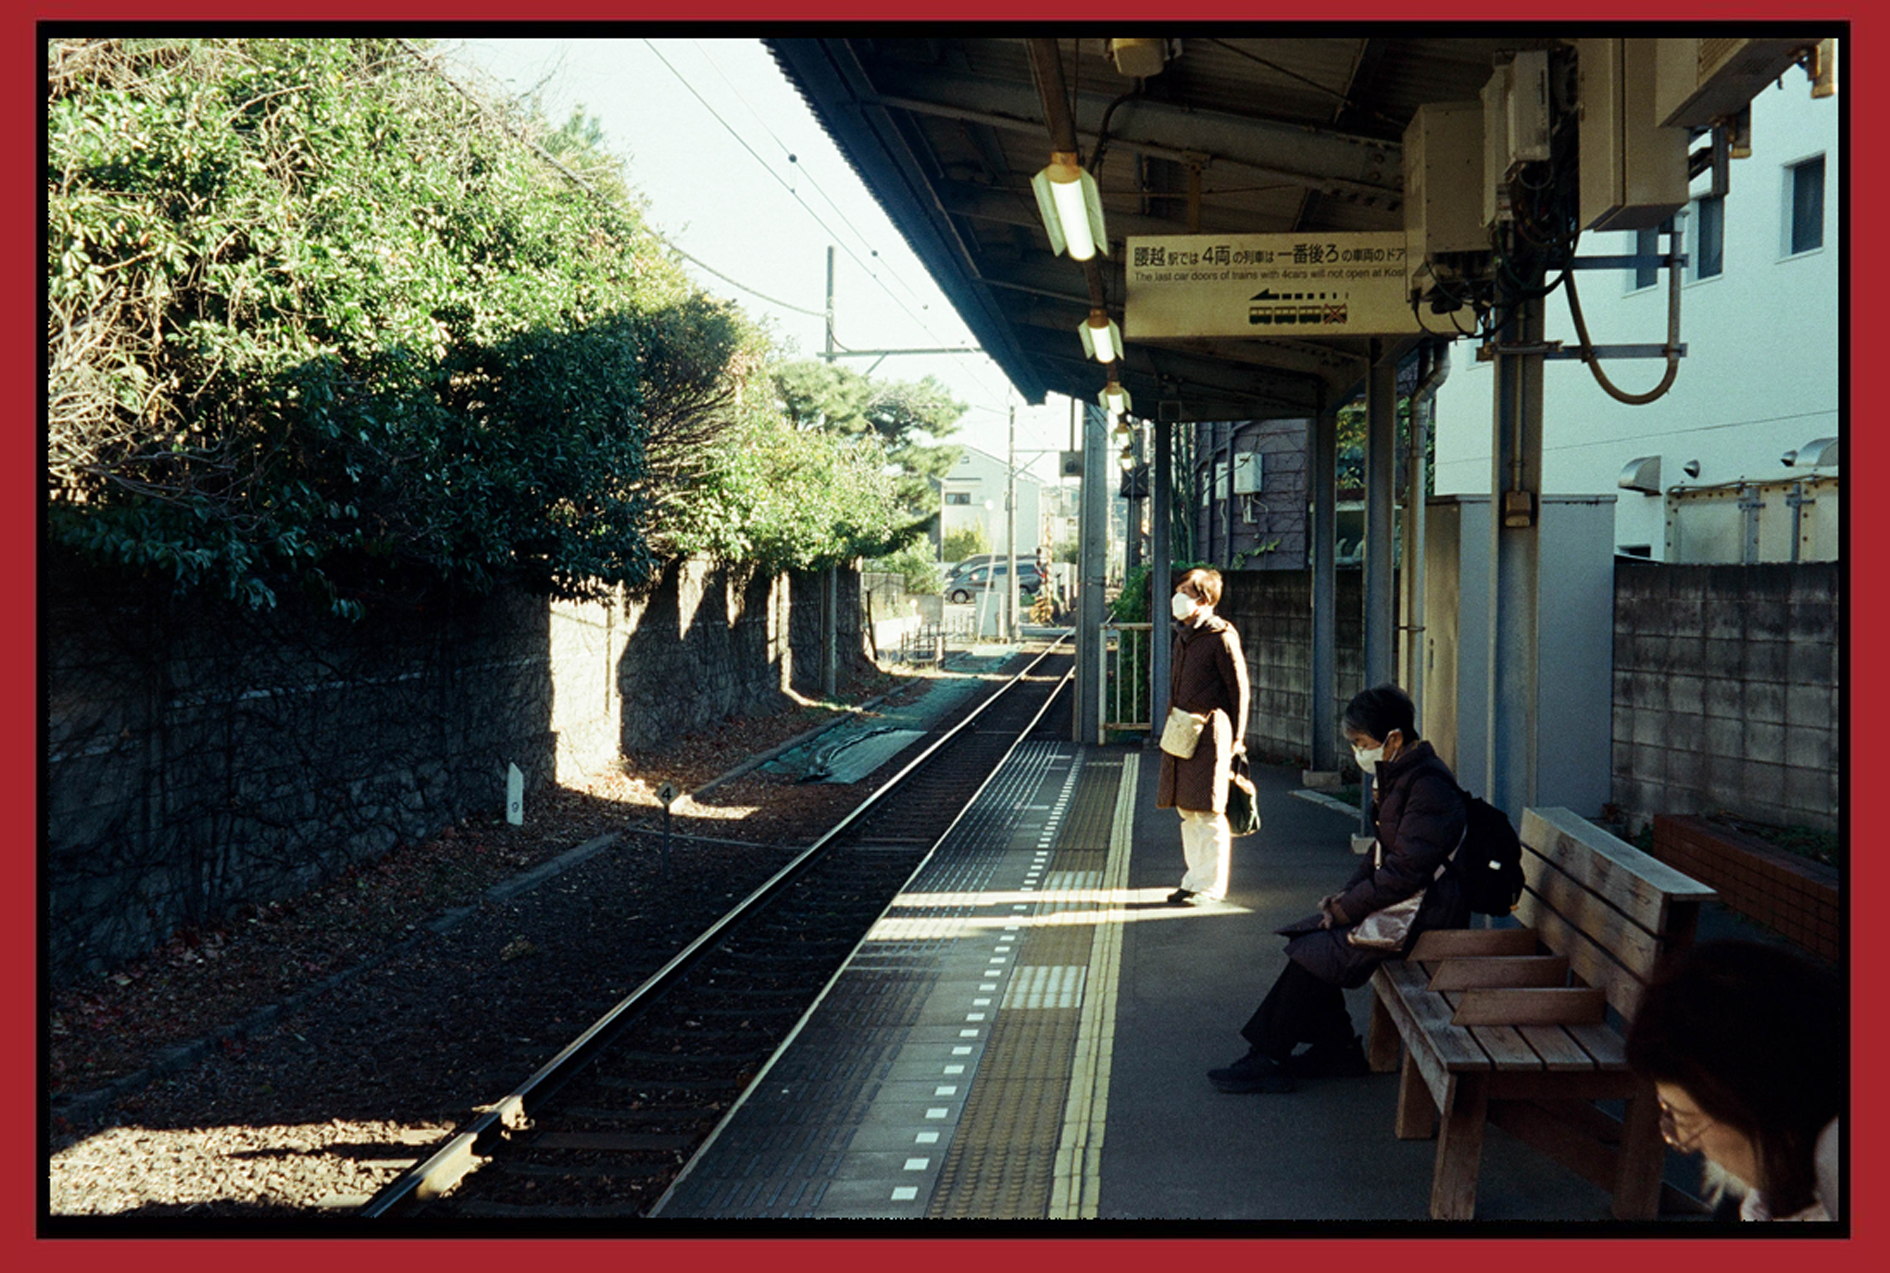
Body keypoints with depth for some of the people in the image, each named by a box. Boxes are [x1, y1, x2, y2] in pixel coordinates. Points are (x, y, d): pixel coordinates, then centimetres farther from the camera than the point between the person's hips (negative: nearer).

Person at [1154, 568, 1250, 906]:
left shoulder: (1221, 637, -9)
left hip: (1210, 734, -9)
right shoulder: (1184, 637, 16)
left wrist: (1236, 740, -7)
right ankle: (1195, 878, 21)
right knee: (1187, 809, 12)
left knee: (1208, 811, -5)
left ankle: (1211, 885, 1)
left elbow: (1239, 689, -7)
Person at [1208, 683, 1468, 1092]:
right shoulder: (1395, 776, 11)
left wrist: (1346, 909, -16)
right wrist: (1346, 895, 3)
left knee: (1317, 953, -16)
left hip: (1423, 912, -10)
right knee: (1307, 940, 0)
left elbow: (1406, 871, -23)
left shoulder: (1429, 786, -20)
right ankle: (1339, 1049, 7)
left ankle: (1269, 1058, -6)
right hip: (1397, 898, 10)